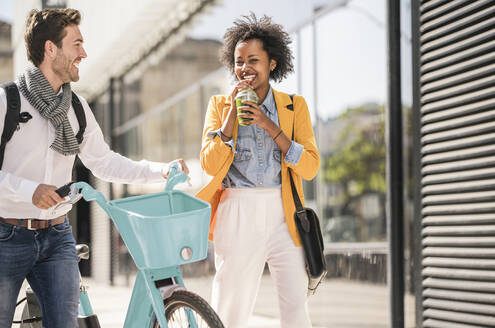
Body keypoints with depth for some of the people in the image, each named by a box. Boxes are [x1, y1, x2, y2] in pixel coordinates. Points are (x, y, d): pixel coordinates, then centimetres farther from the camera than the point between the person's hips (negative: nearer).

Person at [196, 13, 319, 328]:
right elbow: (210, 164, -3)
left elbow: (310, 167, -1)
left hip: (283, 215, 1)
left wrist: (271, 127, -11)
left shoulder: (294, 106, 9)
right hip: (237, 211, -1)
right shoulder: (221, 104, 9)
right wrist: (233, 113, -7)